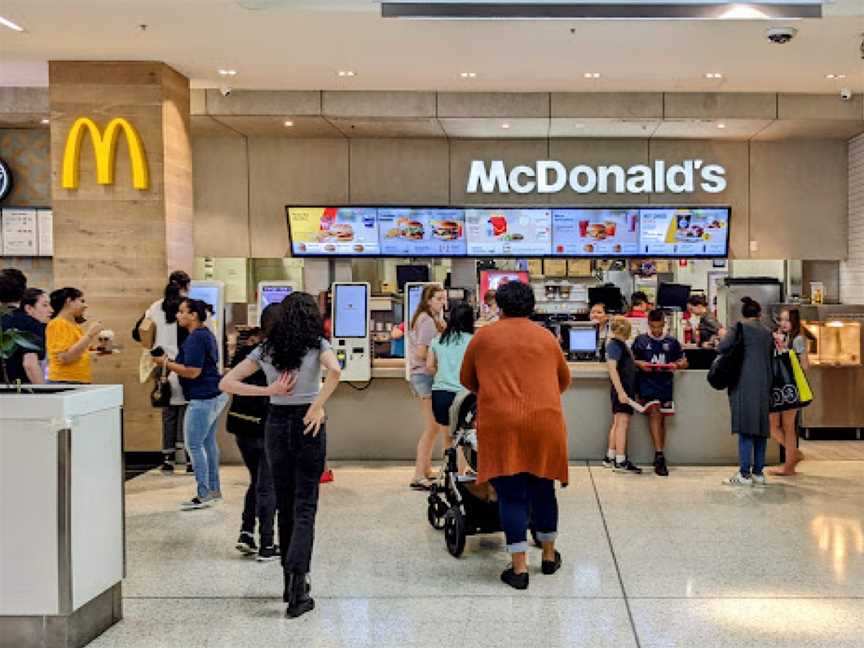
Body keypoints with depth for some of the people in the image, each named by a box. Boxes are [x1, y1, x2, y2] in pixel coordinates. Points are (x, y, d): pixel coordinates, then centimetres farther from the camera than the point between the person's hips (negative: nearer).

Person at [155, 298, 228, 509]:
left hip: (203, 399, -11)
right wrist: (171, 361, 17)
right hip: (216, 395, 11)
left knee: (194, 445, -5)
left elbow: (192, 372, -22)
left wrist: (166, 363, -12)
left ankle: (203, 495, -1)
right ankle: (214, 489, 23)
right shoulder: (206, 334, 15)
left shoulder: (195, 338, -17)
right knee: (208, 443, 16)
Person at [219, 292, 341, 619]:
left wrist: (268, 391, -3)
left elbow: (226, 383, 1)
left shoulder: (266, 349, 5)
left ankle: (292, 581, 23)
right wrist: (318, 406, -16)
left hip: (276, 423, 3)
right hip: (308, 424, -3)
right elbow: (334, 371, -26)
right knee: (304, 505, 0)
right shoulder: (317, 345, -5)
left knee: (285, 505, 15)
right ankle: (297, 578, -15)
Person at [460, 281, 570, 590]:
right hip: (544, 421, 2)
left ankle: (519, 568, 2)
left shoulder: (484, 336, 7)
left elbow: (467, 379, 16)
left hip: (501, 423, -2)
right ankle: (549, 556, 30)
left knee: (511, 495, 2)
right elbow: (564, 380, 24)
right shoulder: (547, 337, 12)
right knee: (543, 489, 16)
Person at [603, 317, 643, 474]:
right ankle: (620, 462, -11)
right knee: (623, 422, -11)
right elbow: (611, 368, -21)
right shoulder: (615, 345, -13)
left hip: (626, 388, 10)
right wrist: (620, 391, -25)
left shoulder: (621, 344, 16)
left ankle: (610, 457, 21)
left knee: (617, 424, 14)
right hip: (622, 390, -10)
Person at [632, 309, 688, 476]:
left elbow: (684, 362, 13)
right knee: (654, 413, -17)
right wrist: (639, 364, -10)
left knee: (662, 419, 8)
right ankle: (659, 455, -18)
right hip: (647, 383, -2)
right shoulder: (640, 340, 6)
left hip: (665, 385, 2)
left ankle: (659, 457, 16)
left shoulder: (672, 342, 9)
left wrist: (676, 365, -9)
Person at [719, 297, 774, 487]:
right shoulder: (767, 332, 12)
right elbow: (770, 356, 17)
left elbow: (721, 348, -9)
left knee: (745, 428, -6)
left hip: (745, 384, -5)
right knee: (760, 427, 10)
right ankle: (758, 472, 13)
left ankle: (745, 474, -6)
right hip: (764, 385, 6)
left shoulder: (740, 328, -5)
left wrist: (725, 336, 10)